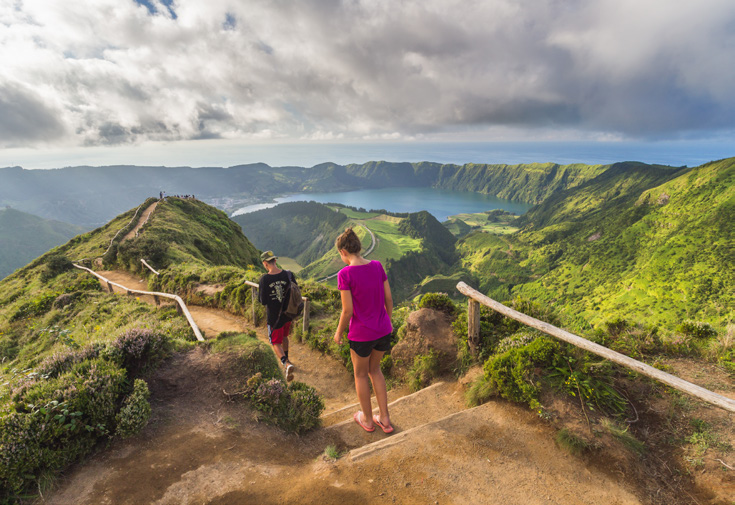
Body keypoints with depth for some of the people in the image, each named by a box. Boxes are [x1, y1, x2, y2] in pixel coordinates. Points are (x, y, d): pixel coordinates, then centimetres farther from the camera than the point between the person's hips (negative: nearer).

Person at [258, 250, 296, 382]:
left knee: (276, 344, 8)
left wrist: (259, 291, 3)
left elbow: (263, 301, -15)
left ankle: (287, 364, -14)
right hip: (288, 314, 4)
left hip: (274, 317, -4)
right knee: (284, 336, 29)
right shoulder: (288, 274, -11)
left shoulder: (264, 279, -21)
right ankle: (286, 358, 46)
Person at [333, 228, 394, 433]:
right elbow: (389, 299, 1)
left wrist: (339, 332, 0)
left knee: (360, 374, 21)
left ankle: (367, 419, 38)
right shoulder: (378, 266, -4)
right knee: (374, 369, 26)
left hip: (361, 335, -4)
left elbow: (347, 310, -17)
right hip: (383, 332, 5)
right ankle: (384, 419, 30)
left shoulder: (345, 274, -19)